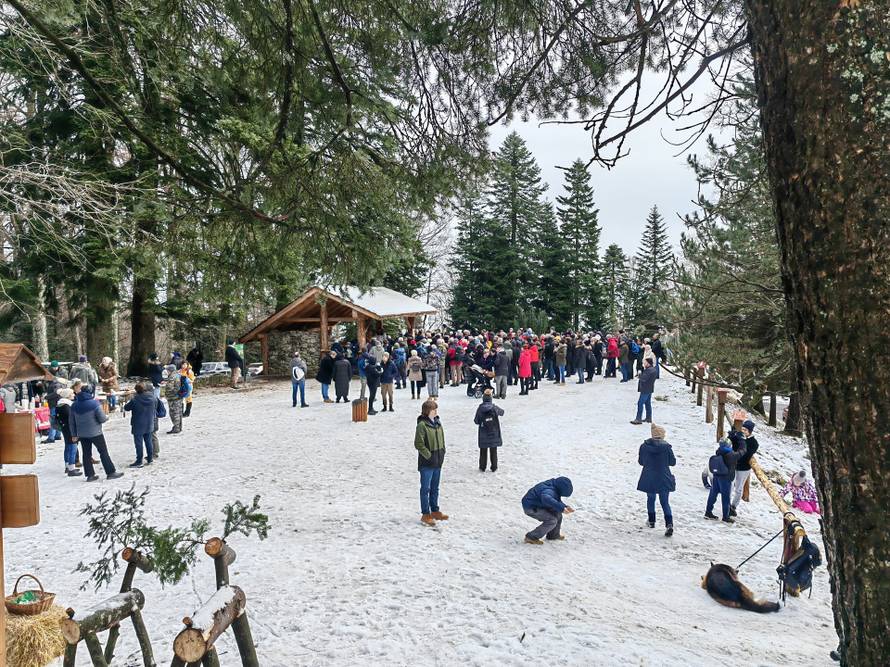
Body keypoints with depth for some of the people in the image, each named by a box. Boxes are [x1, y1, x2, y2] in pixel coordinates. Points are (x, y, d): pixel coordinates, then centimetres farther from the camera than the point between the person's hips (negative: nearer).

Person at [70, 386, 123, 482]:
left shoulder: (74, 405, 4)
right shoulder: (94, 403, -14)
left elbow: (72, 422, 9)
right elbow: (102, 418, -14)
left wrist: (74, 434, 17)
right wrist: (107, 417, 8)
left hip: (82, 434, 5)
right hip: (95, 433, -5)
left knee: (86, 454, 10)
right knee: (103, 452, 2)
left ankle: (90, 475, 12)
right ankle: (111, 472, 4)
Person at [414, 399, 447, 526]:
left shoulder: (437, 423, 8)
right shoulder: (422, 425, -17)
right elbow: (418, 444, -18)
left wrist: (442, 452, 9)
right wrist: (429, 456, -16)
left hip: (438, 462, 8)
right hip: (426, 463, -8)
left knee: (435, 488, 18)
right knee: (426, 489, 2)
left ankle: (435, 511, 30)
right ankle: (425, 515, 10)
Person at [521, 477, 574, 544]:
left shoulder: (555, 488, -3)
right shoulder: (549, 491, -32)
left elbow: (557, 501, 11)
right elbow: (546, 499, -55)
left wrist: (565, 507, -8)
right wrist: (561, 508, -54)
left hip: (538, 505, 9)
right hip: (530, 508, -9)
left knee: (557, 513, 8)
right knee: (552, 520, -17)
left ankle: (553, 535, 26)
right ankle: (531, 537, -10)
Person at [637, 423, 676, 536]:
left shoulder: (644, 446, -6)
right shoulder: (666, 447, -11)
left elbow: (641, 461, 4)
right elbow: (673, 462, -1)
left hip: (648, 479, 1)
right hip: (664, 479, -1)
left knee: (650, 499, 21)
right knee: (665, 502, 4)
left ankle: (651, 521, 31)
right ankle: (669, 524, -11)